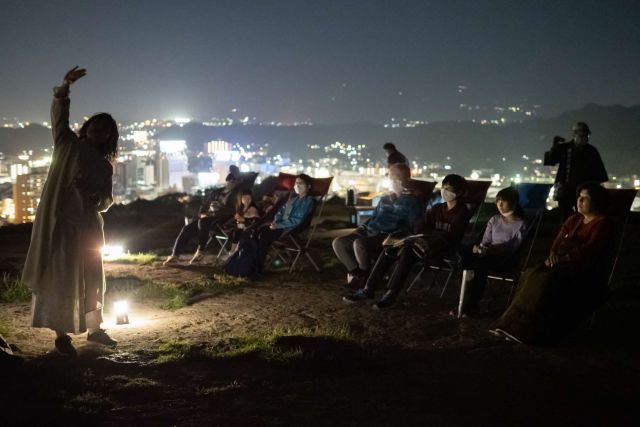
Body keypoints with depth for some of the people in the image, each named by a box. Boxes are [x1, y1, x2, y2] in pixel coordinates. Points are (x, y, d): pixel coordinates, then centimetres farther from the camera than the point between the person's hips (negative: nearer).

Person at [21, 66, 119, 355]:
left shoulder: (105, 166, 12)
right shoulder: (69, 145, 4)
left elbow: (106, 202, 10)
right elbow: (59, 115, -9)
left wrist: (93, 193, -12)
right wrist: (64, 88, -24)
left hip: (89, 226, 5)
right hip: (61, 223, -4)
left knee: (92, 279, 11)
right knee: (62, 279, -3)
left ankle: (94, 328, 24)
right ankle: (62, 334, 2)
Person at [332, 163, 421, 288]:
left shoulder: (411, 201, 3)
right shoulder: (385, 199, 24)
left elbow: (412, 227, -6)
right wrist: (362, 228, 12)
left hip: (388, 237, -7)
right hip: (370, 232, 7)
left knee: (359, 243, -35)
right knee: (338, 242, -11)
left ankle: (366, 276, -14)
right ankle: (356, 271, -8)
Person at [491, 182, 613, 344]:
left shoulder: (603, 223, -2)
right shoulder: (574, 219, 22)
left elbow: (590, 249, -14)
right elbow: (559, 239, 15)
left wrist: (565, 258, -17)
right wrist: (553, 253, -6)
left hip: (584, 268, -7)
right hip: (562, 262, 7)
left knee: (549, 281, -34)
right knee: (532, 275, -22)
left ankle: (526, 330, -35)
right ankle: (512, 324, -28)